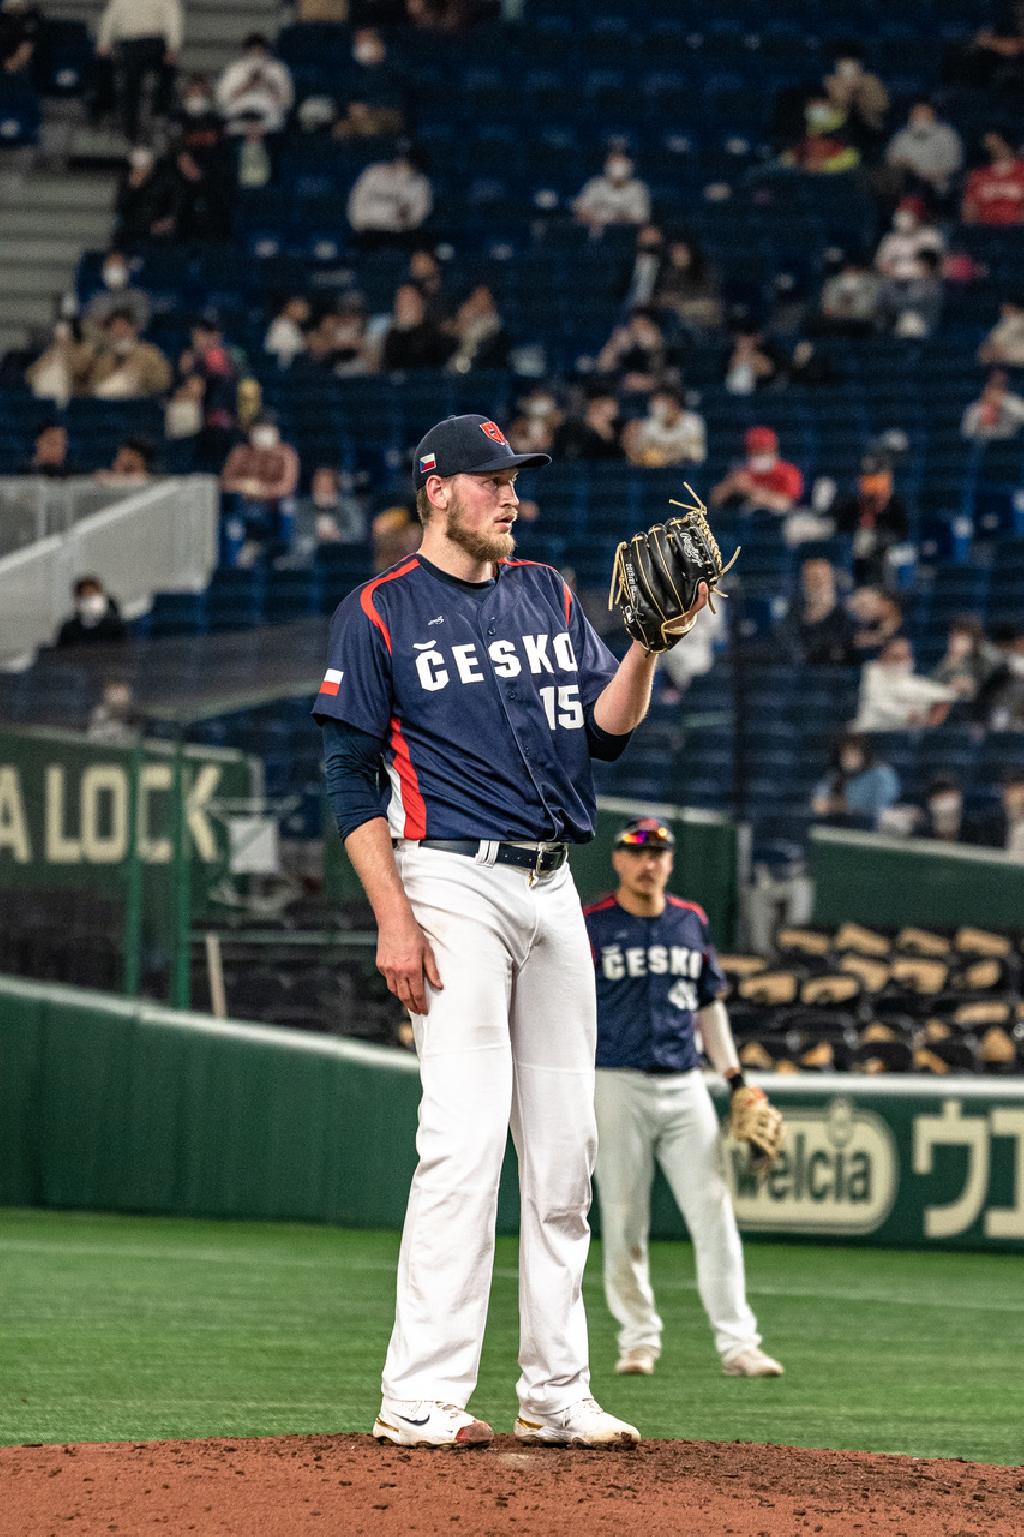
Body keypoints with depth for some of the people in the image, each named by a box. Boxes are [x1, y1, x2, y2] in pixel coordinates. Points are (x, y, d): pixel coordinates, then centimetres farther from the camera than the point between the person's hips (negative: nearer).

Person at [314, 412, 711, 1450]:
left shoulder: (548, 596, 16)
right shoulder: (379, 614, -1)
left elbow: (608, 727, 10)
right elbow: (350, 779, -6)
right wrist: (394, 920, -15)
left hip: (553, 889, 7)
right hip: (454, 884, -6)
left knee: (565, 1149, 6)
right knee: (464, 1137, -15)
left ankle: (556, 1394, 11)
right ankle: (421, 1401, -15)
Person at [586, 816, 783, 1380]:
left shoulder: (692, 923, 13)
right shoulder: (591, 926, 0)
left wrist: (734, 1076, 13)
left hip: (685, 1087, 3)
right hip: (617, 1085, -3)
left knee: (714, 1212, -5)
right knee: (623, 1222, -1)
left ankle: (737, 1343, -6)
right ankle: (638, 1338, 12)